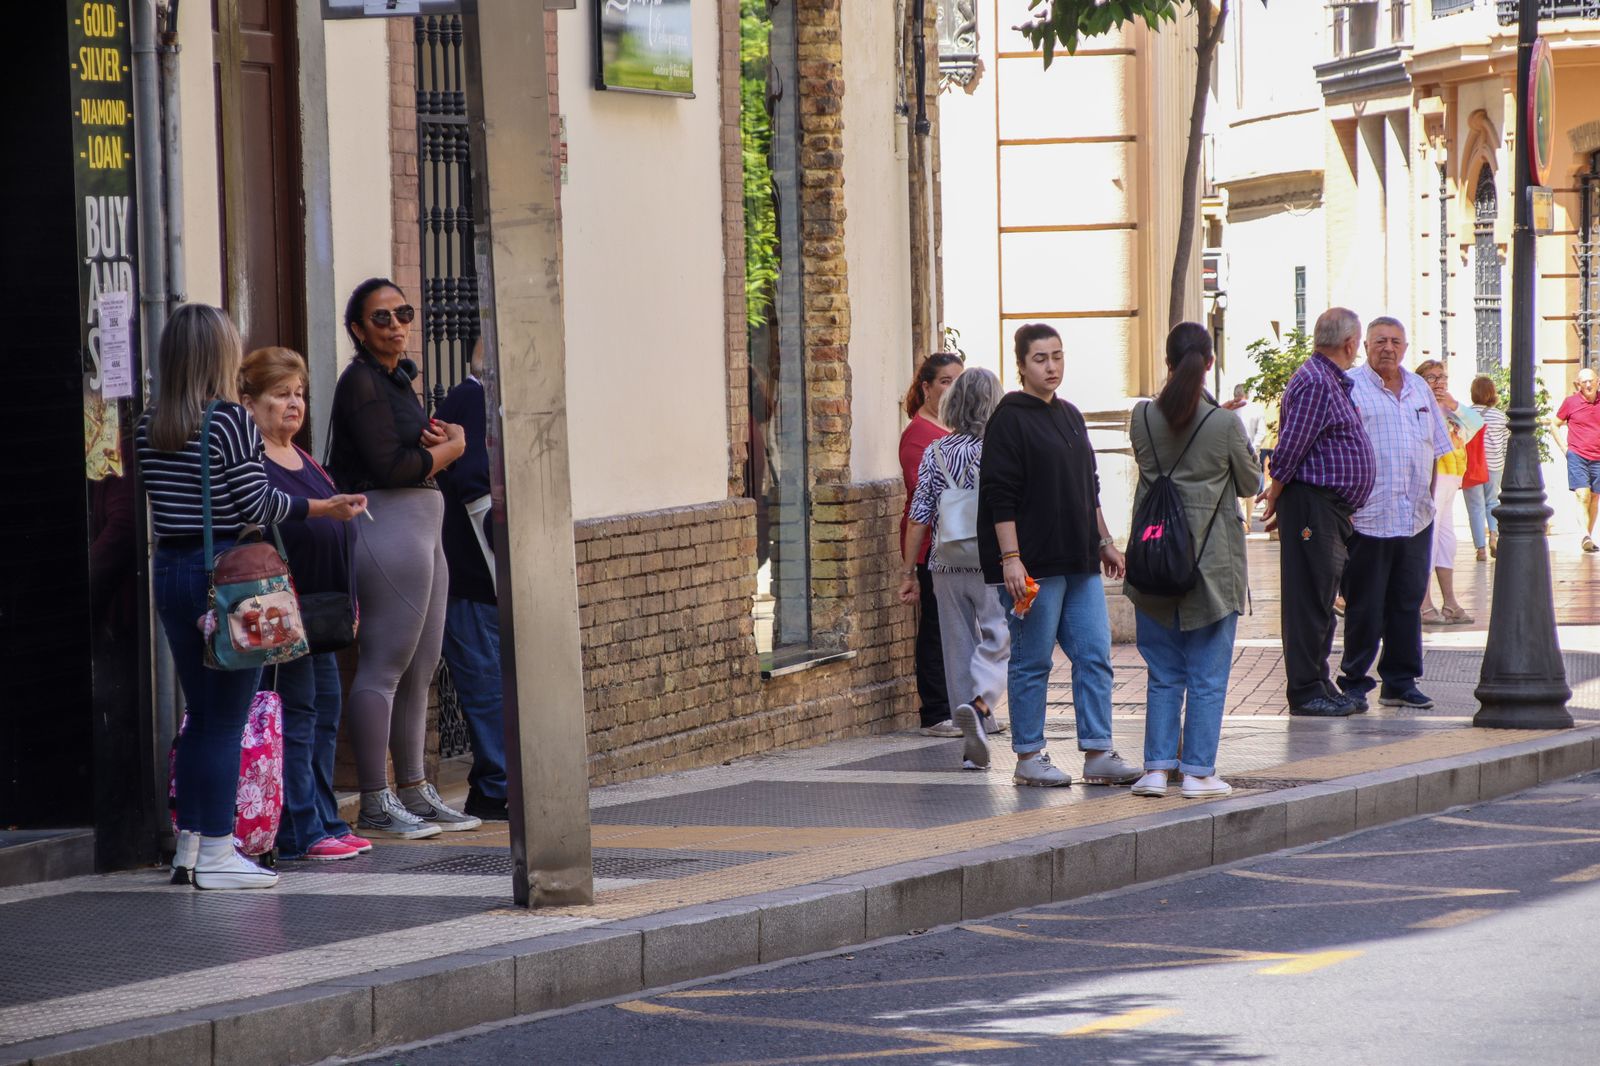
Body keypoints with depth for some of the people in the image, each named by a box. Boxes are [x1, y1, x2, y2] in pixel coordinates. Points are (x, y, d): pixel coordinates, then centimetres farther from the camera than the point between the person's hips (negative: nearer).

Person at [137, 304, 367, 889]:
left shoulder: (149, 428, 6)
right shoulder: (231, 421, -12)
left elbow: (161, 499, 10)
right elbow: (258, 505, -12)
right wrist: (327, 507, -1)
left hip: (171, 570, 6)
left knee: (200, 713, 15)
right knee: (227, 717, -1)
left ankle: (189, 844, 17)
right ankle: (217, 853, 1)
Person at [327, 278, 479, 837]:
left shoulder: (397, 379, 21)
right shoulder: (361, 380, -9)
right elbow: (389, 465, -17)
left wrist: (438, 440, -4)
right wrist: (451, 448, -2)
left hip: (421, 529, 10)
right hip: (388, 524, -10)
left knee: (420, 670, 11)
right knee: (383, 666, -10)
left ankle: (415, 792, 16)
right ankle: (375, 803, -9)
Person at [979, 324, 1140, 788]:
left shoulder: (1070, 416, 17)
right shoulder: (1009, 419, -8)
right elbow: (1001, 497, -13)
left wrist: (1105, 542, 22)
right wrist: (1010, 558, -19)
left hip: (1079, 563, 8)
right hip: (1032, 565, -8)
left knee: (1095, 657, 4)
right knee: (1032, 663, -1)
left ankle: (1098, 754, 7)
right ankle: (1029, 758, 6)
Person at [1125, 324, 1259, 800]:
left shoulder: (1143, 418, -3)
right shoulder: (1225, 424, -11)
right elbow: (1251, 484, 3)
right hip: (1212, 562, -3)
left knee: (1163, 675, 12)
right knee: (1207, 676, 5)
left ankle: (1156, 768, 8)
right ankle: (1198, 771, 5)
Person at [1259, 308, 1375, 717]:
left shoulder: (1334, 383, 19)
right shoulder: (1314, 382, -15)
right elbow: (1290, 449, -18)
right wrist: (1276, 499, -9)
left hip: (1333, 510, 10)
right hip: (1311, 505, -10)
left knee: (1321, 599, 13)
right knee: (1310, 599, -7)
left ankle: (1318, 684, 19)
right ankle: (1305, 691, -5)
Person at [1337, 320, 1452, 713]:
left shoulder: (1419, 388, 15)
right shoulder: (1350, 388, -4)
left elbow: (1434, 448, 21)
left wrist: (1427, 497, 13)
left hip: (1416, 517, 6)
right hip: (1368, 516, -6)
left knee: (1408, 602, 9)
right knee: (1364, 606, -2)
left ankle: (1400, 681, 16)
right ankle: (1353, 683, 7)